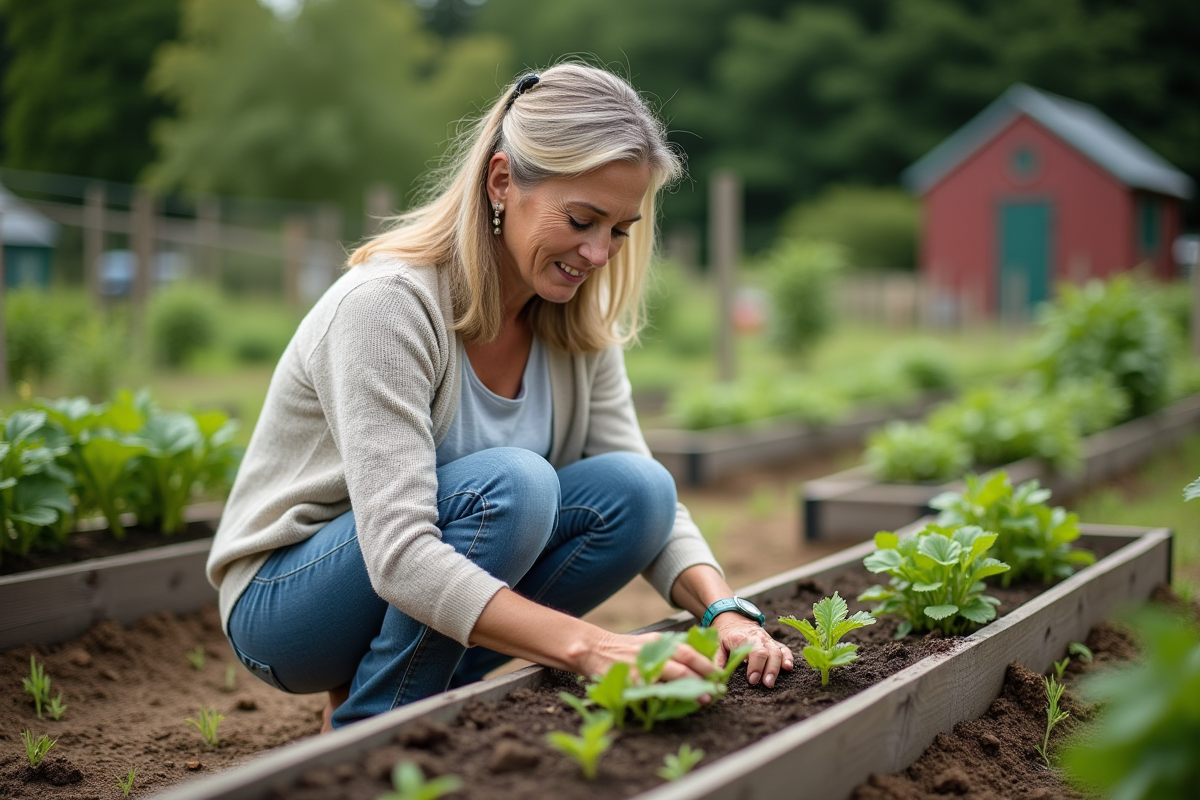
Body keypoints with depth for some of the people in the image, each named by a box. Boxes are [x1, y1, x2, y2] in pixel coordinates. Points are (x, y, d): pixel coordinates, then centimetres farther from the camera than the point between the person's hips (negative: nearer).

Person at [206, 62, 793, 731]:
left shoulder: (576, 323, -4)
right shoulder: (388, 302, -27)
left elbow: (651, 502, -4)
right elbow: (400, 557, -35)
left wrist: (726, 612, -24)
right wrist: (586, 646, -45)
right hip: (283, 599, -7)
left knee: (635, 490, -16)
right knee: (512, 484, -32)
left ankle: (422, 693, -3)